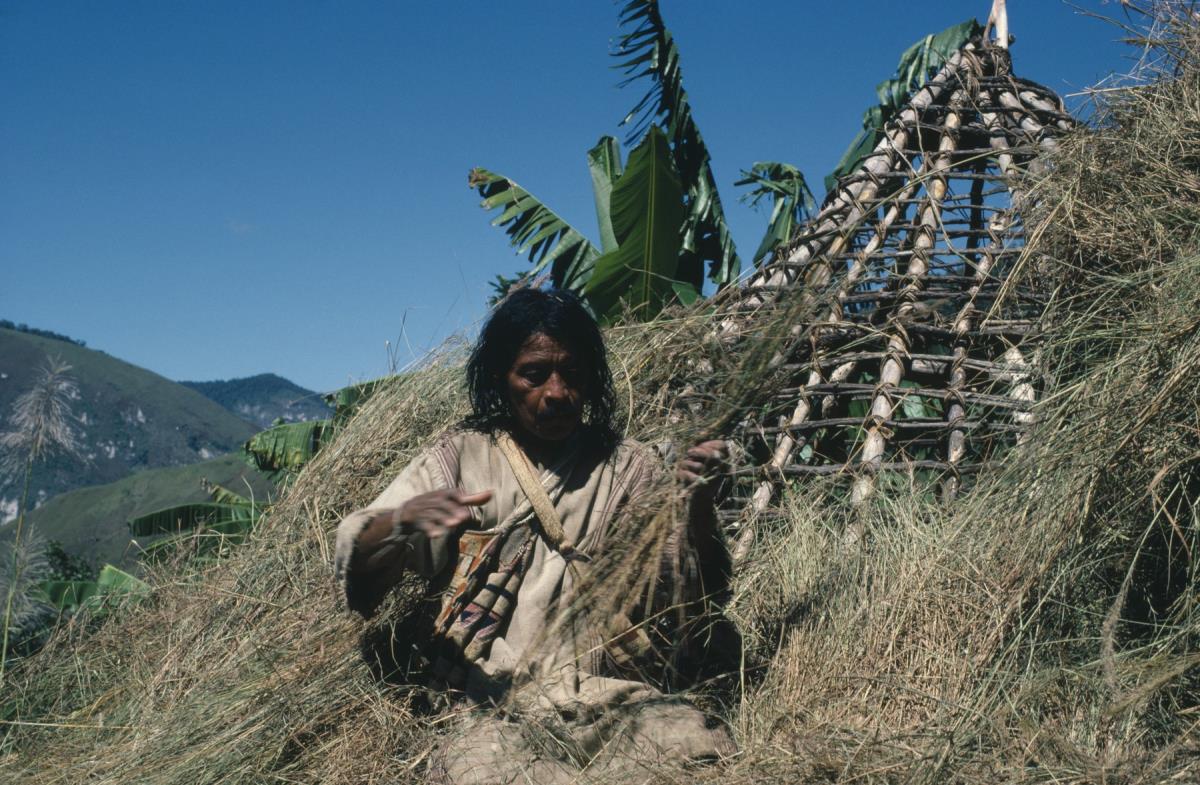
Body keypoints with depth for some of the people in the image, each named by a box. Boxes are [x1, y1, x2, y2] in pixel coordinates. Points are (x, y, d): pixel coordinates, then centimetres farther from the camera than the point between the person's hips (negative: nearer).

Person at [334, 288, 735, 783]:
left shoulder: (627, 466, 11)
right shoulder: (463, 456, 7)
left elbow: (687, 583, 3)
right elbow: (356, 560, 0)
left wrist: (699, 503, -17)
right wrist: (403, 518, -24)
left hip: (613, 698, 2)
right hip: (498, 710, -1)